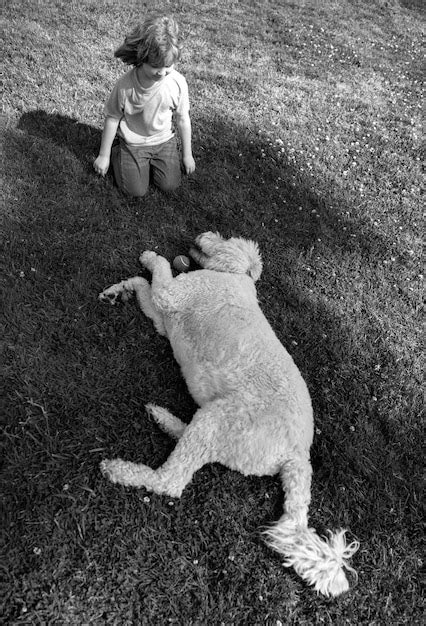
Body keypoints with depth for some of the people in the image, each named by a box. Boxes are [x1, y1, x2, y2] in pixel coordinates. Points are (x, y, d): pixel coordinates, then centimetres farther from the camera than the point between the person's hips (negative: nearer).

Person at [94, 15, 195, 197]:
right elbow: (112, 118, -11)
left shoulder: (177, 82, -19)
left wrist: (187, 154, 3)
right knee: (136, 190, -7)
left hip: (164, 140, 2)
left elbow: (182, 119, -5)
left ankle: (151, 161, 25)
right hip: (133, 143, -2)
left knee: (169, 185, -6)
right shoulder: (125, 85, -24)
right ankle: (116, 153, 21)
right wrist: (103, 156, -3)